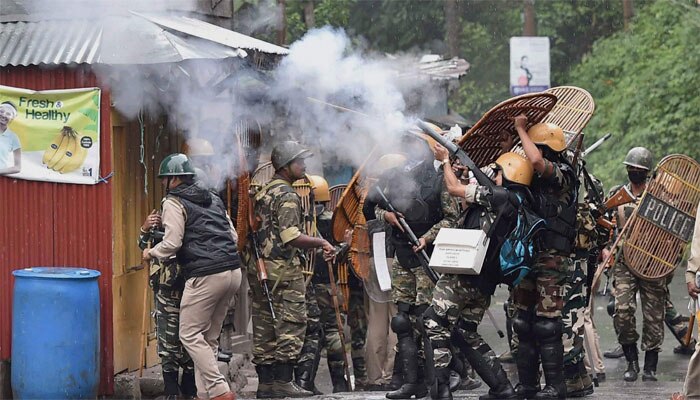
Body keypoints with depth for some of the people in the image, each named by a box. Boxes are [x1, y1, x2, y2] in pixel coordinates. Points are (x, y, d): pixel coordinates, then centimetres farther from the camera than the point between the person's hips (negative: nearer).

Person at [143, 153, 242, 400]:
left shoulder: (174, 202, -1)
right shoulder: (213, 199, 21)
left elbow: (172, 243, -9)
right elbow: (233, 236, 20)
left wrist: (151, 254, 9)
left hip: (205, 275, -8)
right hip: (233, 271, 8)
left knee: (190, 335, -1)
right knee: (209, 337, 13)